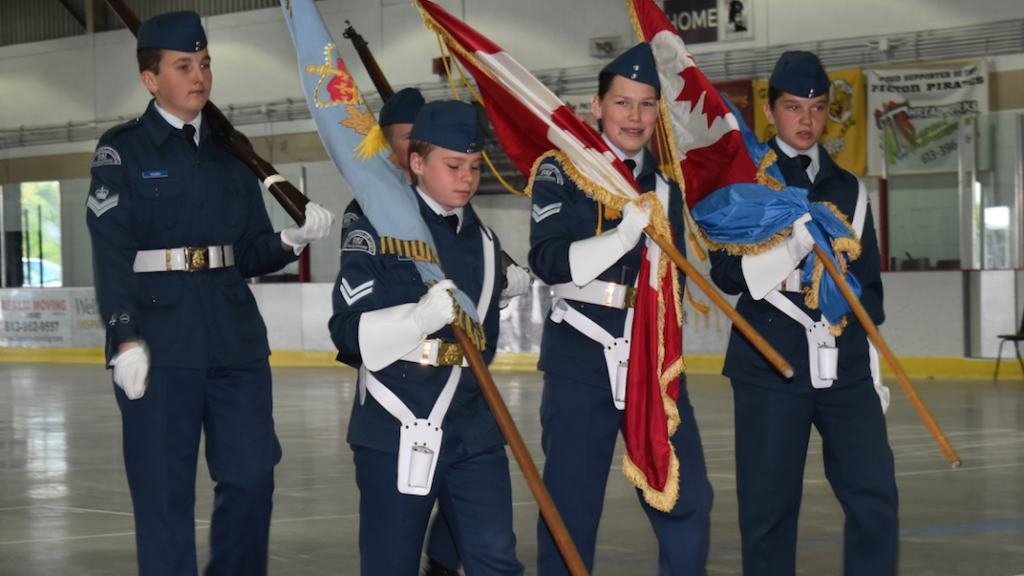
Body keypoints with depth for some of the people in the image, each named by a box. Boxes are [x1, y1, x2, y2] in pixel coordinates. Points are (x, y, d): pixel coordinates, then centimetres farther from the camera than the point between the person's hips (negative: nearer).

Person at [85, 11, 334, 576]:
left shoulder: (229, 156, 15)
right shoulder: (122, 150, 1)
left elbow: (252, 252, 15)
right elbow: (111, 250, -7)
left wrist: (292, 239, -6)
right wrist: (125, 338, -18)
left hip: (235, 339, 5)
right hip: (159, 344, -5)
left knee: (251, 476, 4)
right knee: (164, 491, -1)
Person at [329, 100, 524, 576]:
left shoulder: (482, 241, 15)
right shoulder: (376, 230, -4)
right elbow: (350, 332, -13)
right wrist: (421, 318, -26)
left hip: (473, 430, 5)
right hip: (395, 430, -5)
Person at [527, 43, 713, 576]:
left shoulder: (664, 181, 13)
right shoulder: (562, 172, -2)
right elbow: (551, 262, -15)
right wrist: (626, 233, -26)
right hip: (579, 363, -4)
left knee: (687, 501, 0)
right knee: (571, 508, 0)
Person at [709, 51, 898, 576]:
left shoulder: (847, 189, 17)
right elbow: (725, 273, -5)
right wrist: (790, 253, -18)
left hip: (845, 364, 3)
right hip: (769, 360, -3)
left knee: (874, 496, -6)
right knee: (768, 503, -1)